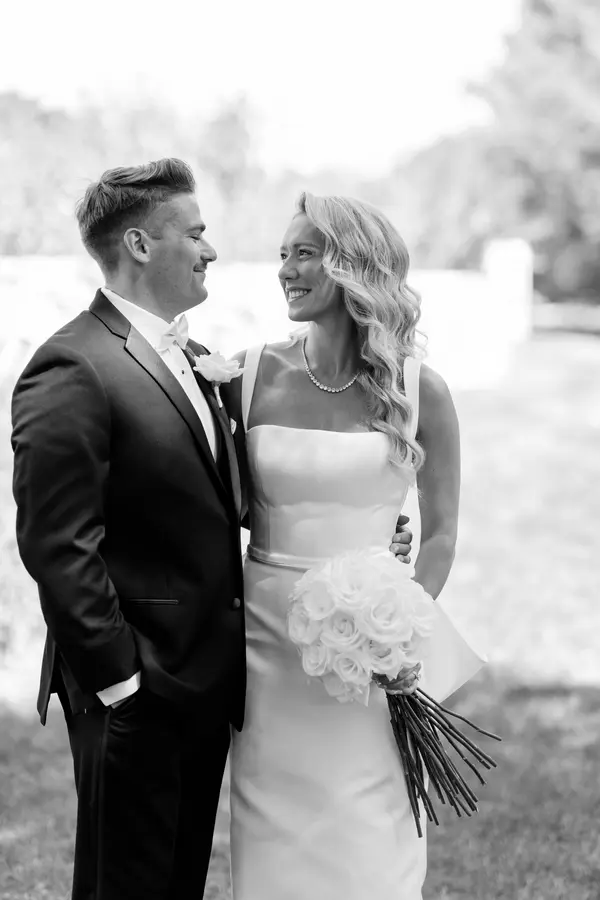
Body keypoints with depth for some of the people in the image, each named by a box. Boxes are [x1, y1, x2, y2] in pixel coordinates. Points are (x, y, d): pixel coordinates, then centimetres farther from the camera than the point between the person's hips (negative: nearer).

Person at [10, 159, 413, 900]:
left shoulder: (188, 358, 11)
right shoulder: (71, 372, -18)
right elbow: (56, 550, -20)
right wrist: (118, 678, -18)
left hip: (205, 681, 8)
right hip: (136, 693, -8)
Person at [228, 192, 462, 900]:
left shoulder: (420, 391, -4)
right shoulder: (251, 376, 0)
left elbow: (440, 534, 2)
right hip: (266, 641, 2)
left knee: (367, 843, 6)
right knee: (276, 838, 10)